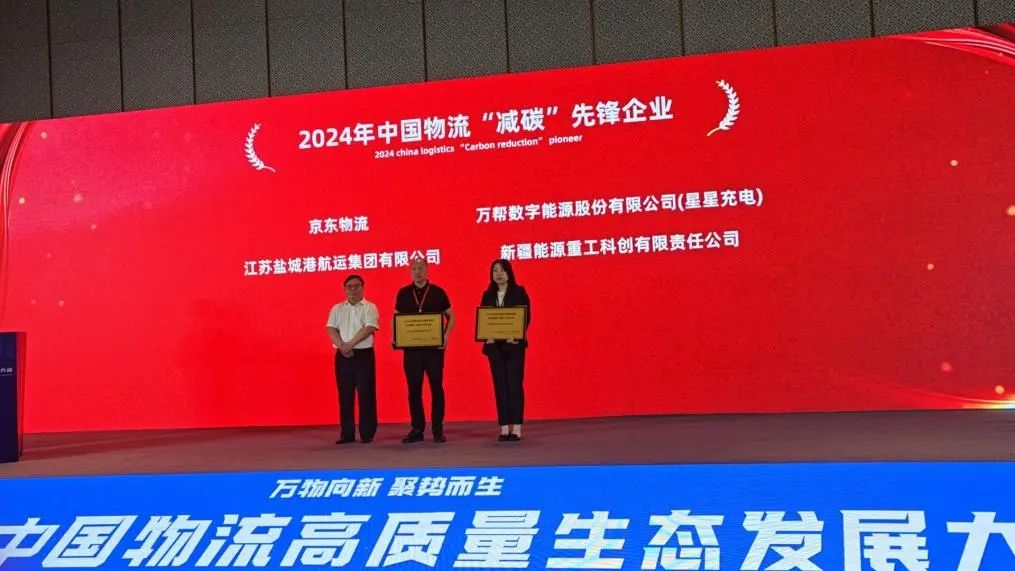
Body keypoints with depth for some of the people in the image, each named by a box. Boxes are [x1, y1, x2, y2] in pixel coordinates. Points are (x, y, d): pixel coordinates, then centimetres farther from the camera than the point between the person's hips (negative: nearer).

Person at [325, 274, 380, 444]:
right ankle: (347, 433, 11)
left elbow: (369, 328, -13)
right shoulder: (337, 309, 12)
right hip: (342, 356, 3)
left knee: (366, 394, -2)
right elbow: (331, 329, 0)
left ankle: (367, 433, 5)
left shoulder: (370, 307, 1)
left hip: (364, 355, -3)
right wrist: (342, 346, -16)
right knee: (345, 395, 5)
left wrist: (351, 344, -20)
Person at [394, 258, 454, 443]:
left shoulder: (438, 292, 2)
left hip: (434, 347, -2)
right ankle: (417, 429, 13)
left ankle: (438, 429, 10)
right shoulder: (403, 294, 7)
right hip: (411, 347, 2)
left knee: (437, 388, 2)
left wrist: (446, 335, -8)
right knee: (414, 389, 5)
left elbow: (450, 316, 7)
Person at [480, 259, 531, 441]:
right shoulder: (488, 295, 9)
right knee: (500, 385, 3)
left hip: (514, 344, -3)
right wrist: (487, 336, -11)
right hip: (494, 345, 3)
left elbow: (527, 317, -4)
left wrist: (516, 335, -18)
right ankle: (504, 427, 6)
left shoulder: (519, 292, 0)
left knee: (514, 383, -5)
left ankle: (516, 427, -1)